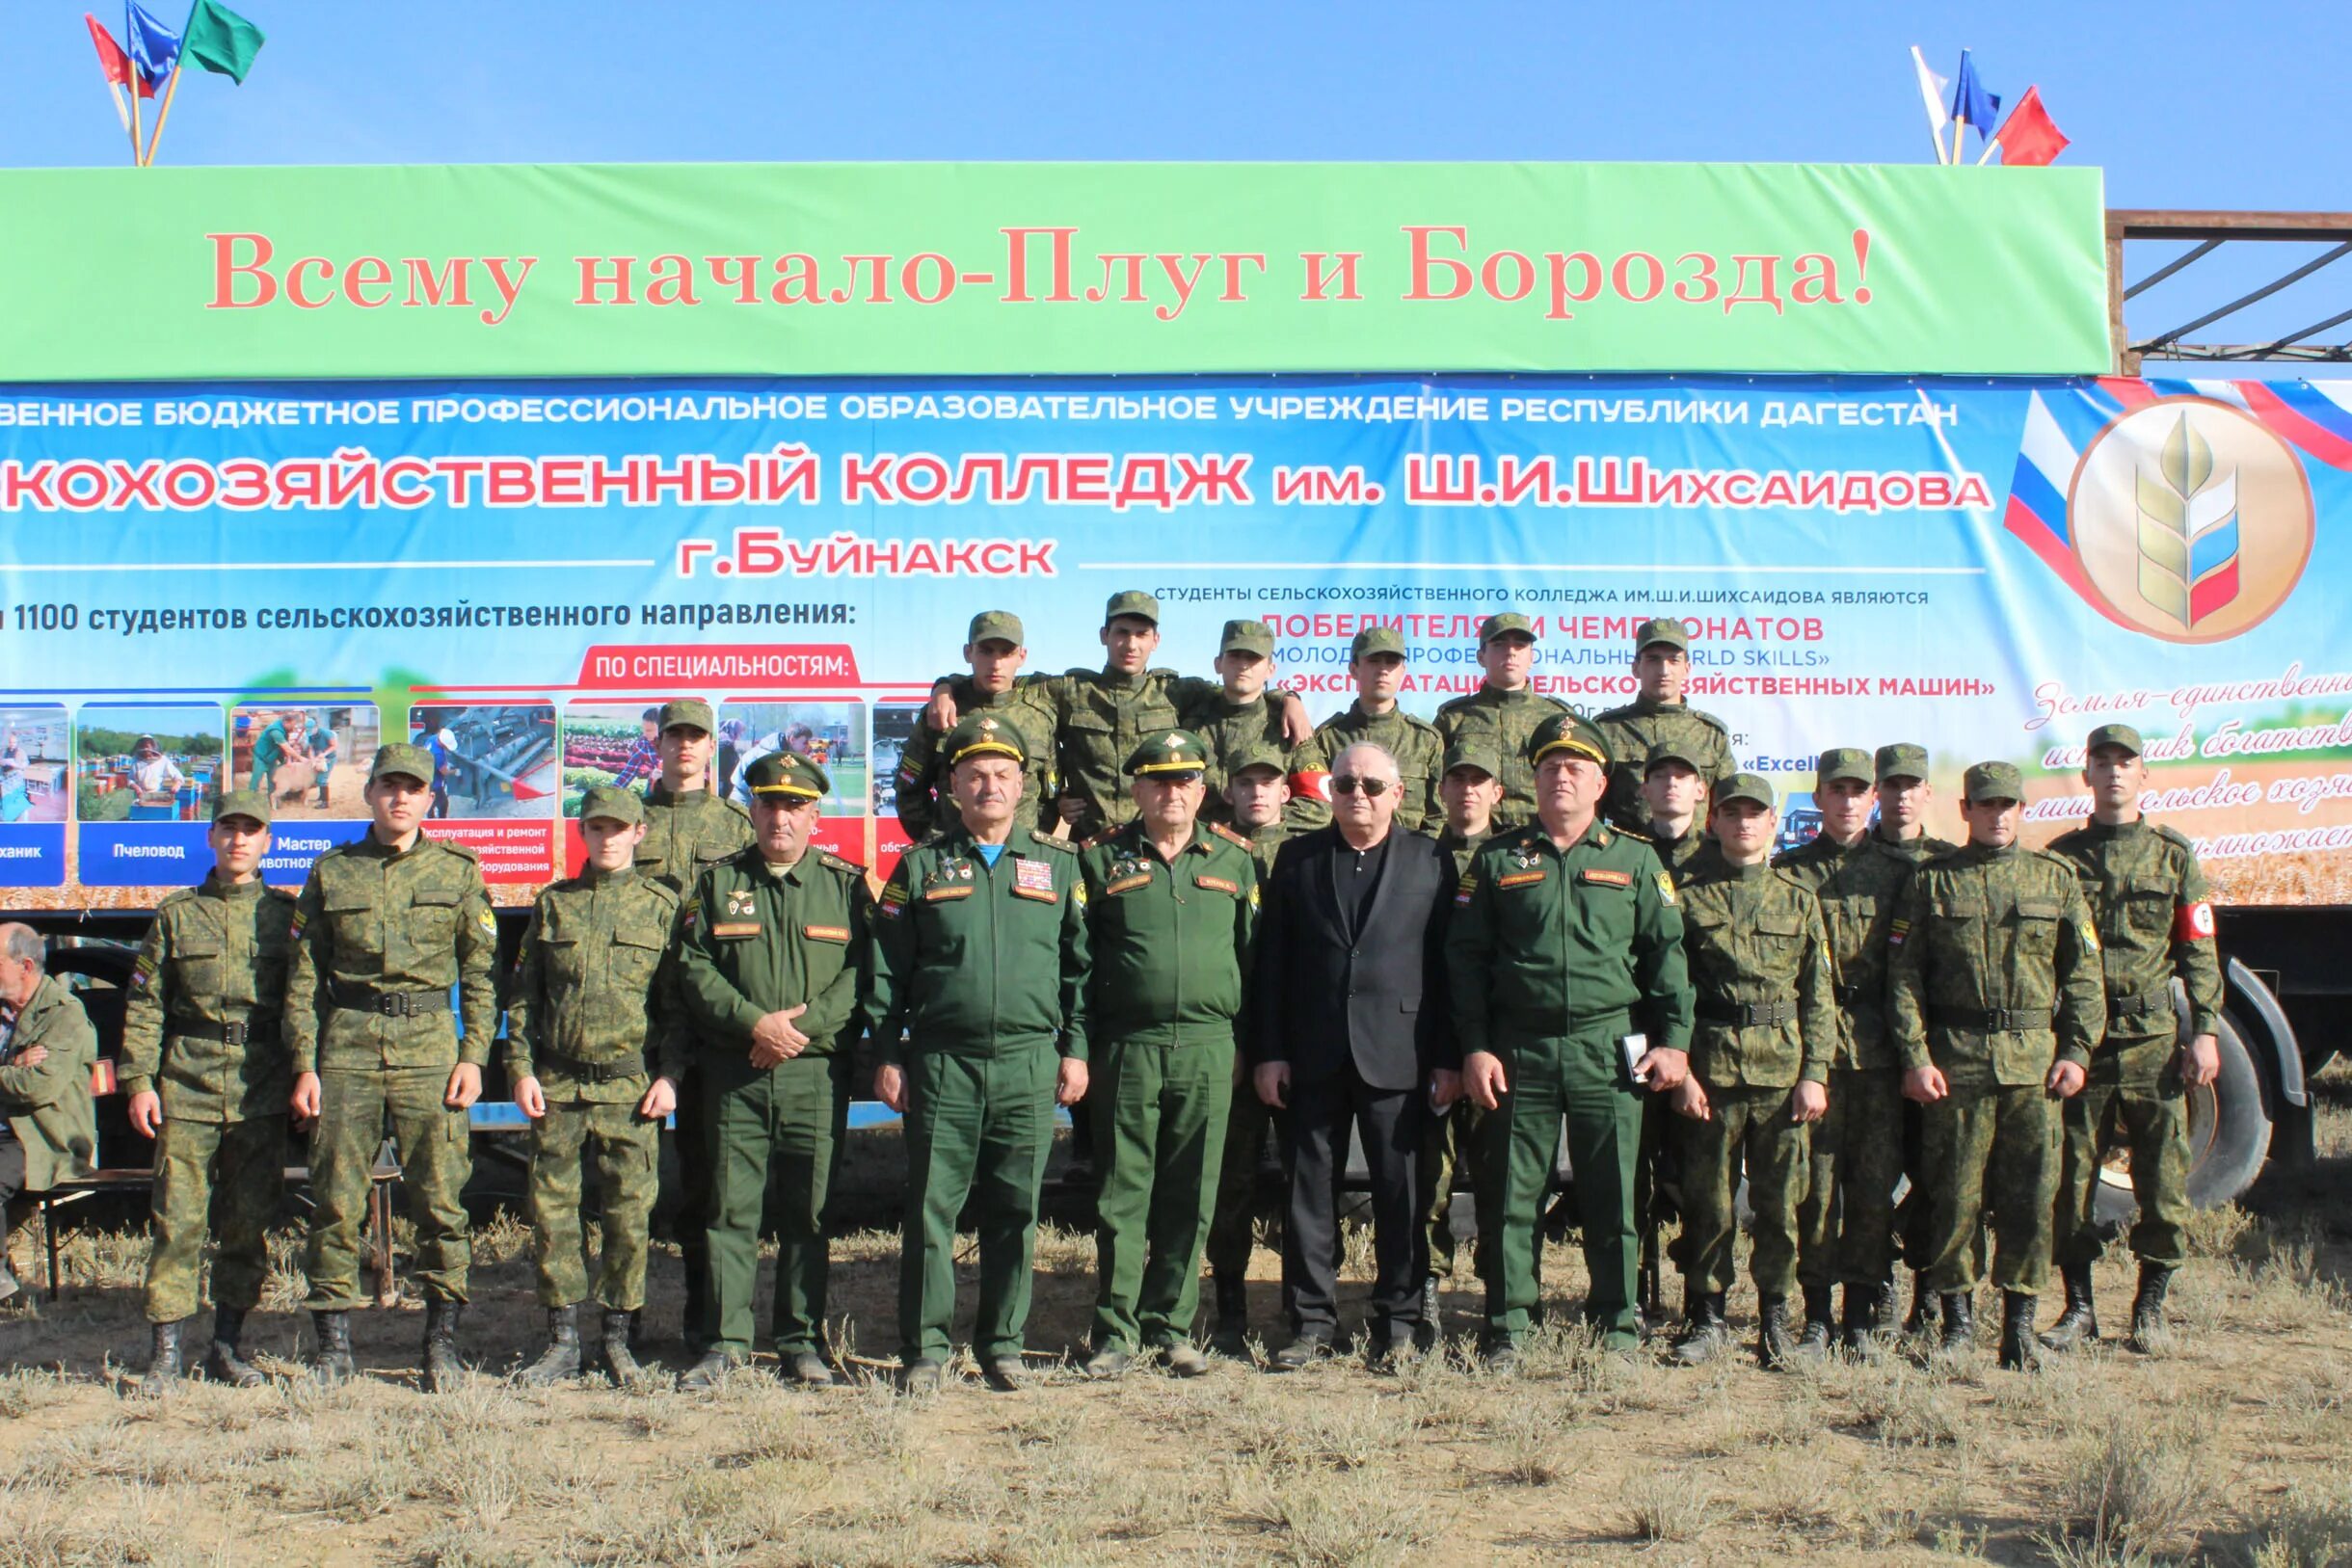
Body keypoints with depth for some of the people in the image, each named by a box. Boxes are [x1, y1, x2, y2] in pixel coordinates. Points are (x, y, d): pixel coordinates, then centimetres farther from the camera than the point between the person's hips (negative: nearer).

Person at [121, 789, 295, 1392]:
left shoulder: (286, 914, 7)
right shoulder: (177, 914, 8)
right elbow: (143, 1004, 7)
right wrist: (138, 1079, -1)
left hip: (261, 1091, 0)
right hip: (188, 1086, 0)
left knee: (250, 1222, 5)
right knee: (178, 1218, -3)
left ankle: (227, 1344, 16)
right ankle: (165, 1349, 3)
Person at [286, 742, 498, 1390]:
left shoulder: (458, 871, 8)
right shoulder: (331, 872, 10)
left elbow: (481, 974, 7)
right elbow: (303, 978, 10)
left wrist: (474, 1056, -3)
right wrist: (305, 1064, 3)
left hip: (430, 1047, -1)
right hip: (347, 1049, 1)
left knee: (440, 1198, -2)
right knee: (335, 1202, 1)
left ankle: (442, 1339, 8)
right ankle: (334, 1345, 11)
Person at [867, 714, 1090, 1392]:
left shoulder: (1058, 865, 9)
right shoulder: (921, 866, 7)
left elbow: (1081, 963, 10)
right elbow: (887, 968, 6)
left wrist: (1075, 1049, 4)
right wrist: (888, 1056, 1)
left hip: (1031, 1063, 1)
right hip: (941, 1063, -1)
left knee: (1015, 1212, 6)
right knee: (932, 1209, 1)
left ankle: (1002, 1344, 18)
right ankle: (925, 1347, 10)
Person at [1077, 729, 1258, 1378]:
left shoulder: (1234, 860, 11)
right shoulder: (1101, 859, 5)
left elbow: (1254, 957, 13)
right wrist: (1081, 1050, -2)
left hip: (1208, 1050, 2)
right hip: (1127, 1049, -2)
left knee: (1190, 1199, 6)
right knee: (1122, 1195, 2)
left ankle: (1171, 1328, 17)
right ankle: (1116, 1331, 10)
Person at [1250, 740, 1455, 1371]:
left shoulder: (1429, 862, 5)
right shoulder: (1297, 859, 9)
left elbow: (1447, 964, 2)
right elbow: (1272, 961, 7)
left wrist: (1448, 1057, -3)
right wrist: (1268, 1052, 0)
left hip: (1396, 1054, -1)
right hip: (1313, 1057, 2)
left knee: (1401, 1193, 3)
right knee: (1310, 1192, 5)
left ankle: (1397, 1323, 14)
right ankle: (1311, 1323, 13)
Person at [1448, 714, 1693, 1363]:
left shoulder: (1635, 859, 10)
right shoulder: (1497, 859, 9)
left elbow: (1667, 951, 8)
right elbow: (1465, 955, 6)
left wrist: (1674, 1039, -2)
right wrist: (1474, 1047, -2)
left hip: (1610, 1050, 0)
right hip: (1519, 1052, 0)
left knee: (1613, 1194, 3)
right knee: (1512, 1194, 2)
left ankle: (1618, 1323, 13)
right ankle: (1506, 1326, 10)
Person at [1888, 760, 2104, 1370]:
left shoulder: (2056, 879, 11)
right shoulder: (1931, 882, 6)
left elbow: (2084, 972, 10)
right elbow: (1903, 975, 3)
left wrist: (2077, 1049, 0)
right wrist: (1915, 1057, -6)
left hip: (2035, 1061, 1)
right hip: (1954, 1060, -1)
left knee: (2031, 1193, 1)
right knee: (1955, 1192, 1)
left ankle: (2020, 1319, 11)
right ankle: (1957, 1315, 13)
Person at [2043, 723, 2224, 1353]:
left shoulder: (2174, 856, 8)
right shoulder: (2060, 857, 8)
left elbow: (2199, 951, 7)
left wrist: (2205, 1031, -3)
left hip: (2154, 1038, 0)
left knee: (2164, 1177, 1)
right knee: (2071, 1176, 2)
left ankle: (2150, 1308, 14)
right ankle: (2078, 1308, 12)